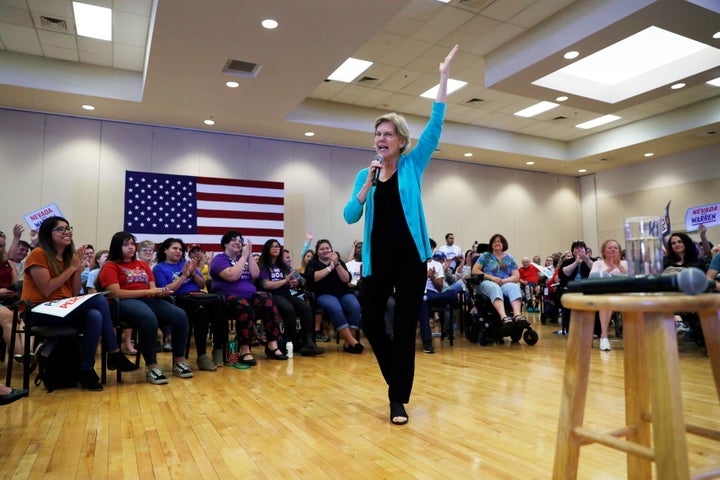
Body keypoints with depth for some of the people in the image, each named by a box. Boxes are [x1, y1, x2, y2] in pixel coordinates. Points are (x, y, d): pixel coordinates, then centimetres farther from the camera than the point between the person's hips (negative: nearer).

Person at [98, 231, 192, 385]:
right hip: (126, 302, -5)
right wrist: (146, 291, -11)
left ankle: (179, 362, -12)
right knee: (149, 318, -40)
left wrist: (160, 291, -6)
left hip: (149, 300, 6)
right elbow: (116, 293, -8)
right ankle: (152, 367, -30)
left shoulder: (143, 265, 25)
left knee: (180, 315, -21)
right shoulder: (110, 267, 7)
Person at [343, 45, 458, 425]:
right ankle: (396, 378, 31)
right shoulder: (365, 174, 10)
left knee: (405, 326, 2)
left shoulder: (412, 165, 5)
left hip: (410, 255, -2)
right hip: (377, 257, 3)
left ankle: (399, 398, 14)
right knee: (370, 320, 3)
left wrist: (444, 77, -5)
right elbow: (350, 216, 1)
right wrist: (369, 184, -12)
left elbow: (435, 126, -3)